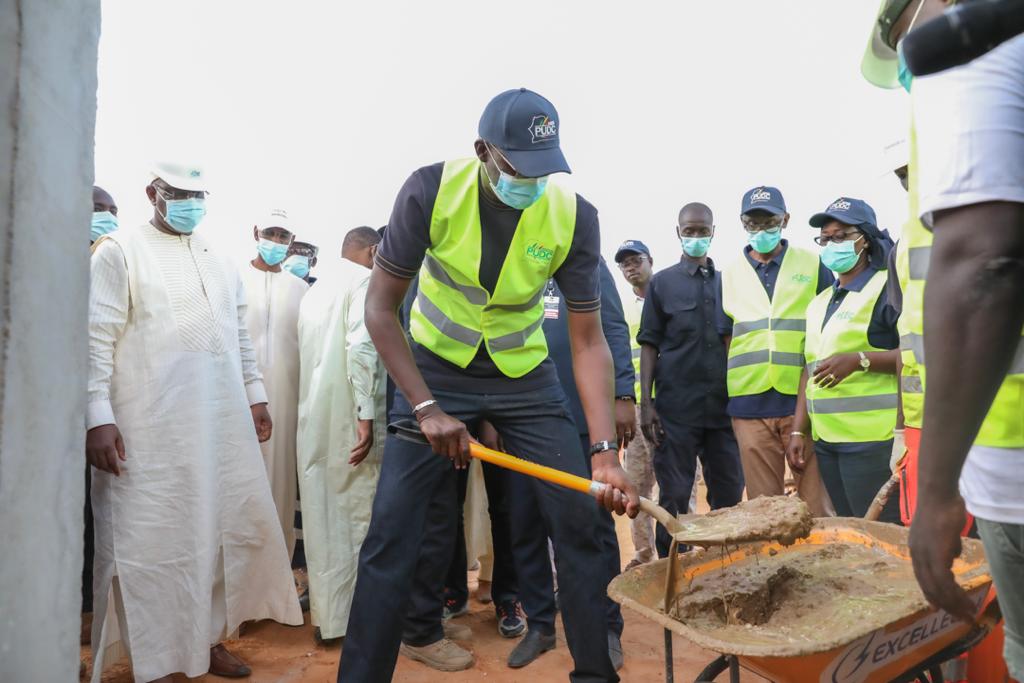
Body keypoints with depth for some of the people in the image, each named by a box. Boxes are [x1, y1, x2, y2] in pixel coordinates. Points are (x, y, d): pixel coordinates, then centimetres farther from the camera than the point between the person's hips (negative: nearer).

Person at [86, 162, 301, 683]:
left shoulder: (220, 261, 17)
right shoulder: (120, 252, 0)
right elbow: (97, 339, -7)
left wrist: (256, 396, 15)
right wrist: (99, 417, -14)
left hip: (224, 422, 6)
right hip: (152, 427, -6)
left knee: (225, 530, 10)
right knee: (152, 541, 2)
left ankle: (208, 638, 26)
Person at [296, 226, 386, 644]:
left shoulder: (315, 291, 17)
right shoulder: (366, 282, -6)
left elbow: (305, 355, 14)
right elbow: (361, 349, -20)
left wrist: (315, 403, 17)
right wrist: (366, 416, -21)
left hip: (314, 420, 7)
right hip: (349, 420, -7)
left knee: (322, 518, 11)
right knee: (360, 518, 2)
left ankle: (326, 615, 20)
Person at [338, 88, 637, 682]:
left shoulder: (575, 216, -17)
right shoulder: (430, 191, -19)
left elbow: (588, 341, -15)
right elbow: (381, 308, -14)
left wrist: (605, 451, -25)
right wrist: (427, 407, -22)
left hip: (524, 375, 2)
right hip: (436, 370, -1)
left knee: (579, 520, -3)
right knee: (394, 531, -6)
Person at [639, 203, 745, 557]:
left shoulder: (727, 282, 12)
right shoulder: (662, 283, 5)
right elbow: (649, 345, 2)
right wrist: (646, 404, -6)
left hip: (723, 406, 3)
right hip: (676, 408, -2)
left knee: (730, 495, 7)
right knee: (674, 496, 3)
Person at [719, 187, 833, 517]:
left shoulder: (813, 264, 6)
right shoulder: (729, 275, 11)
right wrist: (729, 396, 7)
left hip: (805, 400, -1)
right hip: (749, 405, 2)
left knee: (817, 505, 2)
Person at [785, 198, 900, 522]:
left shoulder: (886, 289, -5)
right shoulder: (819, 302, 17)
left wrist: (859, 359, -25)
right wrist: (798, 430, 13)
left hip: (871, 439, -7)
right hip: (826, 441, 7)